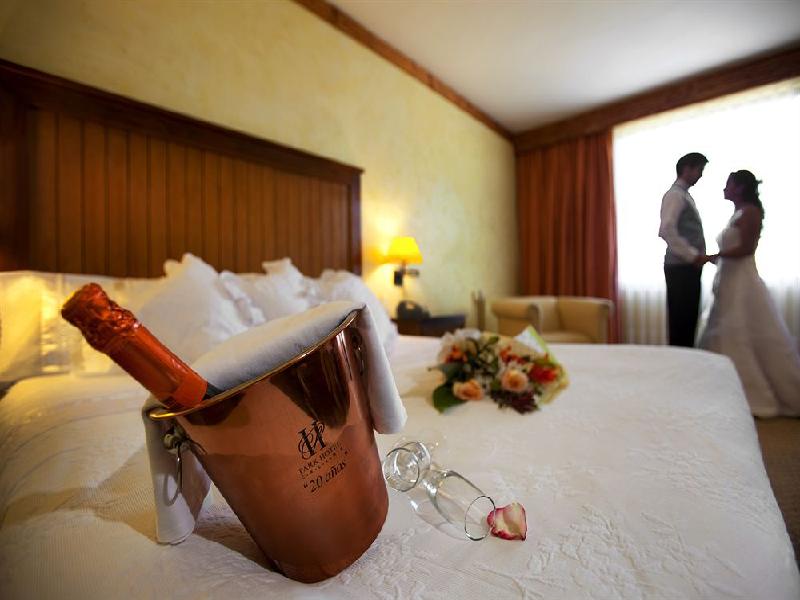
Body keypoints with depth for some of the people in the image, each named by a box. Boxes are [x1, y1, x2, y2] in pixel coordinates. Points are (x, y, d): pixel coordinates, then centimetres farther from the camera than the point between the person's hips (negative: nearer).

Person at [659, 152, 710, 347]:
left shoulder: (685, 195, 21)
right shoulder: (675, 194, -8)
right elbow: (667, 230, -23)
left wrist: (697, 256, 11)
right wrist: (692, 255, -21)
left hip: (689, 266, 9)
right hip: (680, 267, -9)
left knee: (688, 319, 12)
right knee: (680, 320, -5)